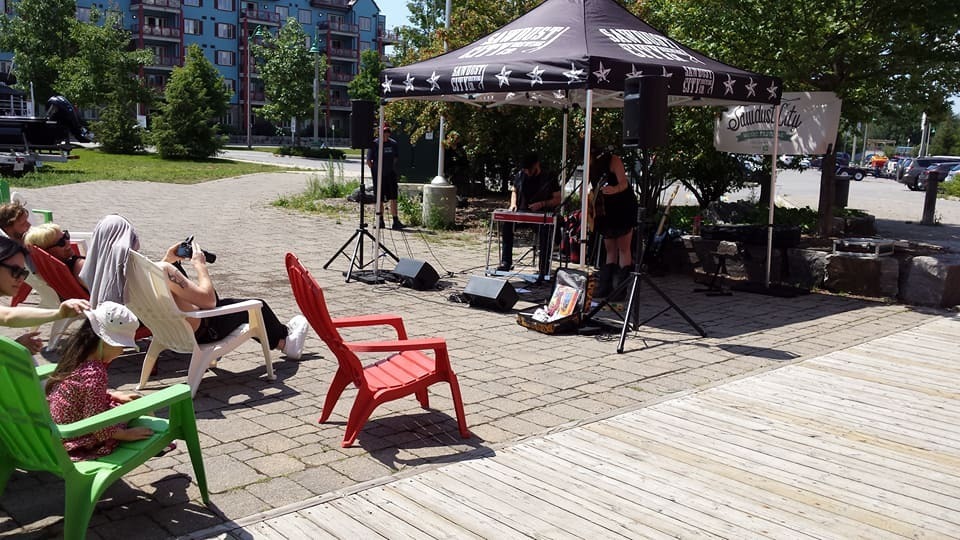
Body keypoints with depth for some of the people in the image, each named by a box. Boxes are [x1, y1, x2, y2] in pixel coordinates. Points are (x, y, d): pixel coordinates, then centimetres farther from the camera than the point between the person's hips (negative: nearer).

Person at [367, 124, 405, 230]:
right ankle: (381, 221, 17)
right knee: (380, 200, 6)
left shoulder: (394, 144, 5)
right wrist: (375, 170, -1)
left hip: (390, 175, 2)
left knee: (393, 198, -4)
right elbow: (368, 161, -1)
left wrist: (391, 168, 12)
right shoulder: (374, 144, -5)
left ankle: (396, 222, -5)